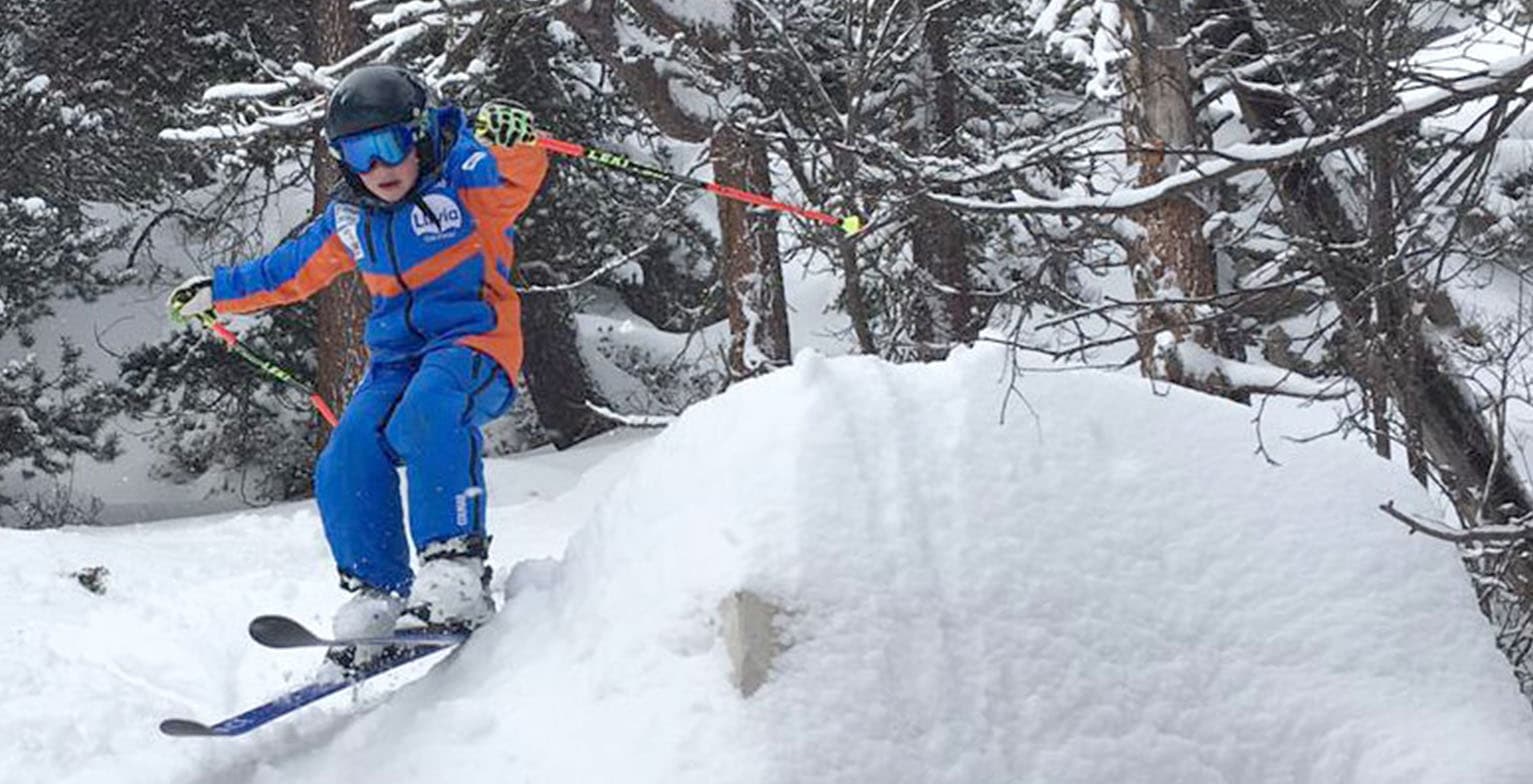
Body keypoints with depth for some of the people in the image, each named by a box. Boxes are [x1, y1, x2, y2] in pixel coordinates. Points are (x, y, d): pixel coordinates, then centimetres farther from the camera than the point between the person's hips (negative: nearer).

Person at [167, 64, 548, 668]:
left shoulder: (463, 178, -7)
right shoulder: (350, 219, 12)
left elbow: (518, 178, -28)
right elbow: (292, 269, 27)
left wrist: (513, 144, -51)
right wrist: (217, 292, 35)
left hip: (475, 339, -7)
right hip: (396, 357, 7)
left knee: (428, 413, -37)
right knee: (344, 471, -12)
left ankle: (458, 572, -37)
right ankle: (376, 596, -2)